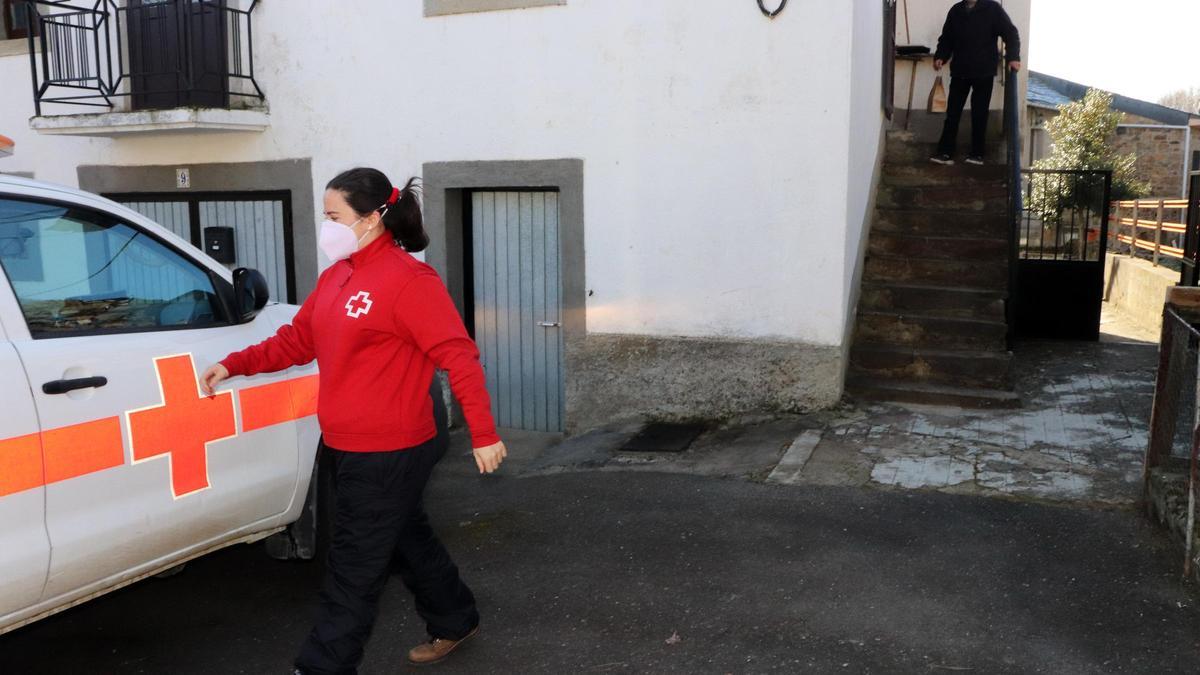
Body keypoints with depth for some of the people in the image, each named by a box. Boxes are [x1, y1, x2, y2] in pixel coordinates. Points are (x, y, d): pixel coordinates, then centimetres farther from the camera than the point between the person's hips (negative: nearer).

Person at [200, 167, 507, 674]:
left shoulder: (408, 280, -18)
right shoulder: (335, 277, 10)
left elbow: (459, 357, -20)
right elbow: (297, 340, 15)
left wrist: (483, 434, -21)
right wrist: (234, 364, 5)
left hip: (389, 453, -9)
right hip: (347, 447, 9)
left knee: (353, 568, 3)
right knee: (405, 541, 23)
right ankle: (455, 622, 42)